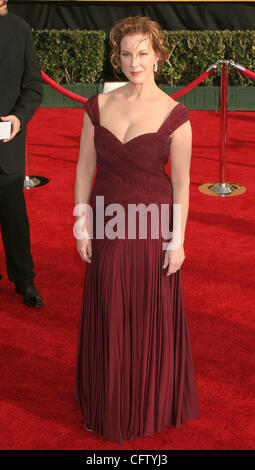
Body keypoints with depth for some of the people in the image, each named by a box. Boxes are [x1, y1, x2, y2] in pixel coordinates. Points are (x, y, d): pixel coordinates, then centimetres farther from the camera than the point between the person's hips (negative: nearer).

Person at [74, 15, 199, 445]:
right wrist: (81, 223, 1)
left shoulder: (174, 115, -10)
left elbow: (180, 183, -7)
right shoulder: (99, 106, 0)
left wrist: (177, 240, -8)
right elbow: (85, 166, 4)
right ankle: (110, 404, 36)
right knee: (108, 319, 14)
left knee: (154, 317, 11)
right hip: (107, 230, 3)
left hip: (153, 230, -3)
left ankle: (152, 406, 34)